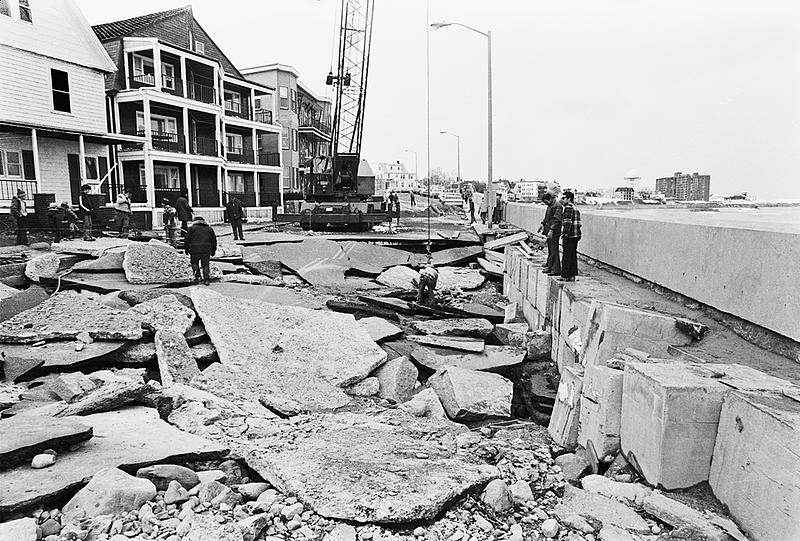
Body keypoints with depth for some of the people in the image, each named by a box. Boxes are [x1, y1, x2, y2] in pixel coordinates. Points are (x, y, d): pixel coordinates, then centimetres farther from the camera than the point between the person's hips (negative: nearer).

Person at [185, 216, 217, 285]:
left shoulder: (192, 228, 7)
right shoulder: (209, 229, 16)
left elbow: (187, 239, 3)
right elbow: (214, 241, 19)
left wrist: (186, 249, 12)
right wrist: (213, 251, 26)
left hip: (195, 250, -2)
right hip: (206, 250, 2)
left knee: (194, 263, 18)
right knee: (206, 265, 9)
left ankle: (197, 276, 6)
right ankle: (206, 279, 5)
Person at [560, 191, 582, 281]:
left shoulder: (568, 207, -12)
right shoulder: (575, 208, 17)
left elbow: (568, 222, -20)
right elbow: (578, 223, 18)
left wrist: (565, 234, -19)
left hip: (570, 236, -9)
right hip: (576, 235, 9)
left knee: (567, 256, -3)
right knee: (573, 255, 13)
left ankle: (566, 276, 2)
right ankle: (572, 275, 18)